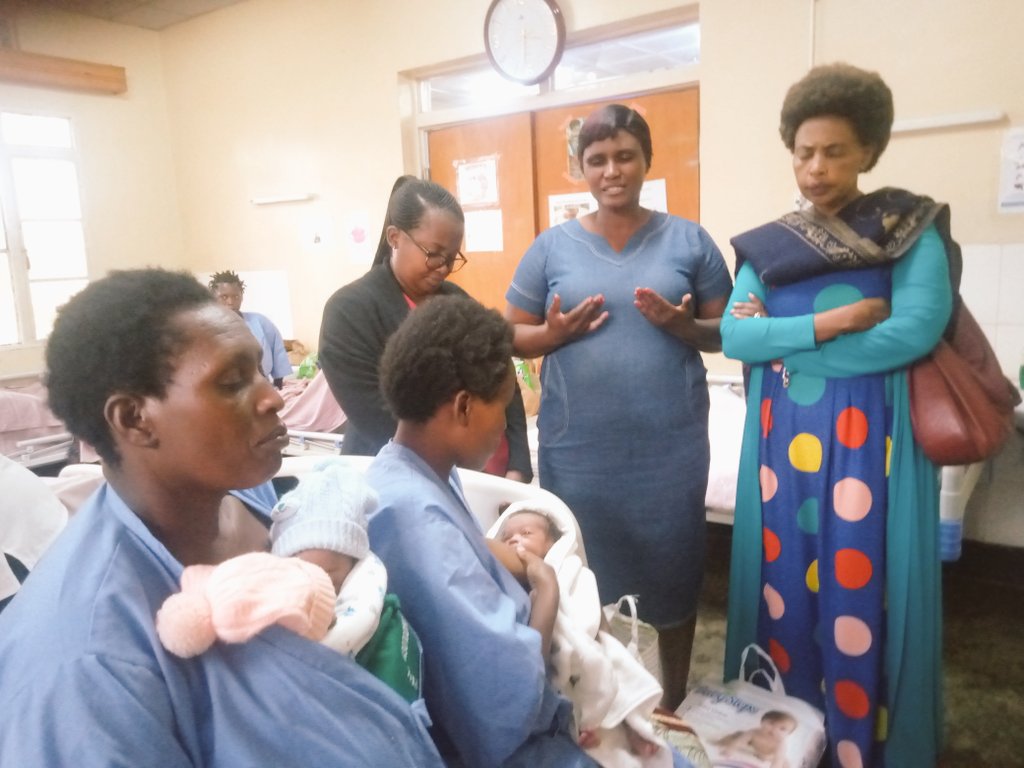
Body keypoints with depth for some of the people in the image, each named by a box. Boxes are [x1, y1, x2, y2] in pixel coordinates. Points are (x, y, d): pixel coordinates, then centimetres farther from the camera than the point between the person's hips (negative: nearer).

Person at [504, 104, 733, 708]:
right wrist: (556, 332, -14)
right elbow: (512, 336, 6)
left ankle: (674, 706, 34)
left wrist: (684, 326, -15)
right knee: (586, 572, 12)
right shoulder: (552, 246, 3)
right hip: (579, 447, 0)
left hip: (671, 444, 0)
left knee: (672, 568, 11)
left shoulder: (689, 240, 3)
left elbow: (727, 332, 6)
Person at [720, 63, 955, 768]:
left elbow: (916, 330, -15)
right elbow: (734, 337, -4)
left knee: (859, 594, 2)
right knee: (784, 587, 10)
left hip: (868, 441, -3)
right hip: (781, 440, 3)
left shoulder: (912, 230, 1)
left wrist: (781, 335, -12)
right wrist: (833, 321, -15)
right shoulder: (767, 246, 9)